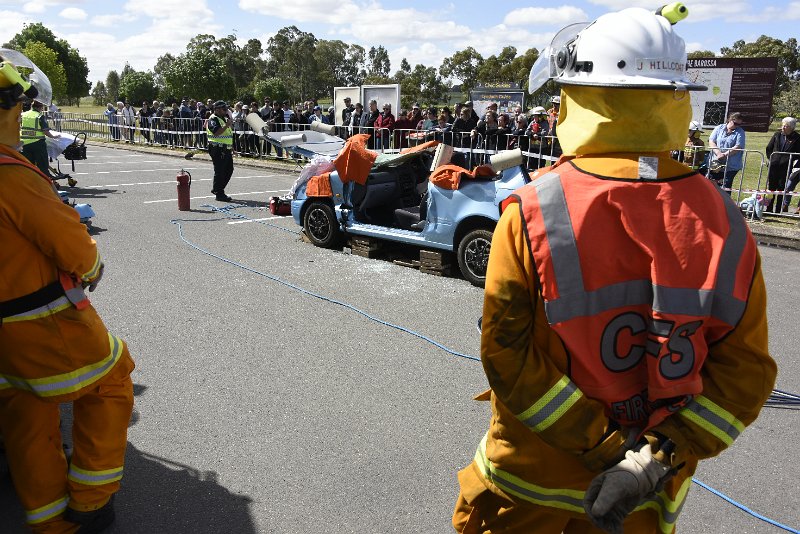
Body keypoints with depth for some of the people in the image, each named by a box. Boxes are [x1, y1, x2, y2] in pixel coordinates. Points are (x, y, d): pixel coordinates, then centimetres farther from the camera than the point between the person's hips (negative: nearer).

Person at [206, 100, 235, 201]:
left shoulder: (225, 118, 18)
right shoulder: (213, 119, -11)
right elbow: (216, 132, -27)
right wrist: (227, 125, -29)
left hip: (226, 149, 9)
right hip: (217, 149, -9)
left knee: (229, 170, 12)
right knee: (219, 171, -6)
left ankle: (216, 189, 24)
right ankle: (219, 194, 0)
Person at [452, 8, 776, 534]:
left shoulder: (532, 212, -21)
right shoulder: (724, 222, -11)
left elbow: (505, 351, -20)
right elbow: (746, 370, -11)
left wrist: (604, 445, -14)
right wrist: (658, 458, -14)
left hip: (531, 471, -2)